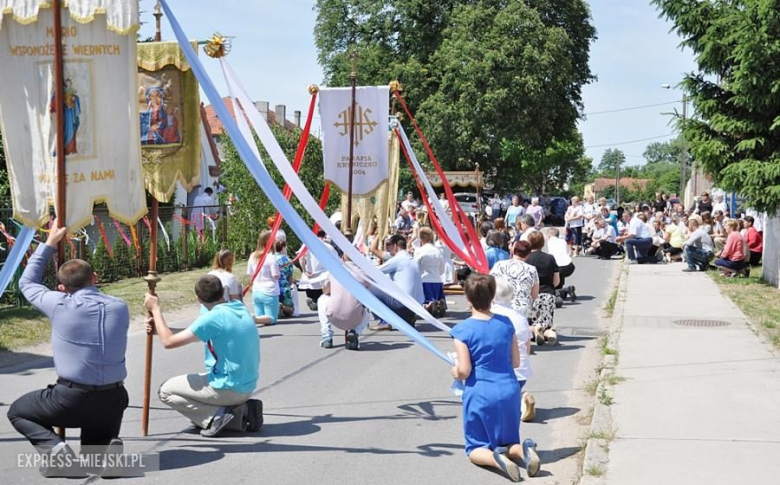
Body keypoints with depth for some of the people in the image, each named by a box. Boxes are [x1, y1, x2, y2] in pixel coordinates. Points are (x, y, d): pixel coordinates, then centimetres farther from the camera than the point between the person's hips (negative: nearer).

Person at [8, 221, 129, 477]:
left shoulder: (60, 305, -8)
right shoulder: (120, 307, 2)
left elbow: (27, 282, 13)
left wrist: (50, 244, 19)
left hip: (71, 399, -4)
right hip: (114, 401, 4)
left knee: (17, 411, 24)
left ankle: (54, 448, -3)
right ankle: (107, 447, -5)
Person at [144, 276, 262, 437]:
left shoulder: (213, 318, -22)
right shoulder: (239, 308, 3)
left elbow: (169, 341, -17)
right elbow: (194, 332, 14)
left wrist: (156, 309, -6)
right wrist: (159, 328, 10)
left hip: (229, 388, -8)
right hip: (247, 386, 8)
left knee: (166, 391, 5)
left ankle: (217, 416, -7)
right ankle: (241, 410, 11)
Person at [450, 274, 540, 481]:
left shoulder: (462, 330, -10)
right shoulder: (506, 323, 2)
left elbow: (464, 371, -12)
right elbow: (515, 362, 7)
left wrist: (454, 371, 10)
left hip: (480, 394, -3)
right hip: (509, 391, 4)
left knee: (476, 448, 13)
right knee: (509, 442, 21)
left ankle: (495, 459, -21)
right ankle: (522, 450, -14)